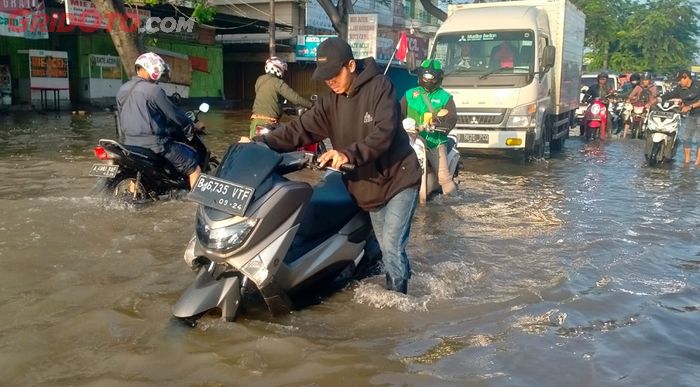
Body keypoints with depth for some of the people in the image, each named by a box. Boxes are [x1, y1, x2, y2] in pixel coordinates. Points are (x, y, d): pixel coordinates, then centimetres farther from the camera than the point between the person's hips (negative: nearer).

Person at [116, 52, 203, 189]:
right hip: (154, 144, -8)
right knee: (193, 167, -1)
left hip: (130, 143, 8)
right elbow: (174, 114, -8)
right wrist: (194, 125, 7)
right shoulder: (153, 90, -14)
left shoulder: (122, 90, 9)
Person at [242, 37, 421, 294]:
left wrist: (349, 154, -40)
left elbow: (384, 132, -26)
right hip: (370, 187, 6)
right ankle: (396, 293, 29)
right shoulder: (330, 103, 4)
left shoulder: (379, 87, -14)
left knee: (392, 246, -10)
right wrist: (261, 143, -17)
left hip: (399, 179, -6)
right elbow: (301, 129, -4)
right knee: (386, 247, 12)